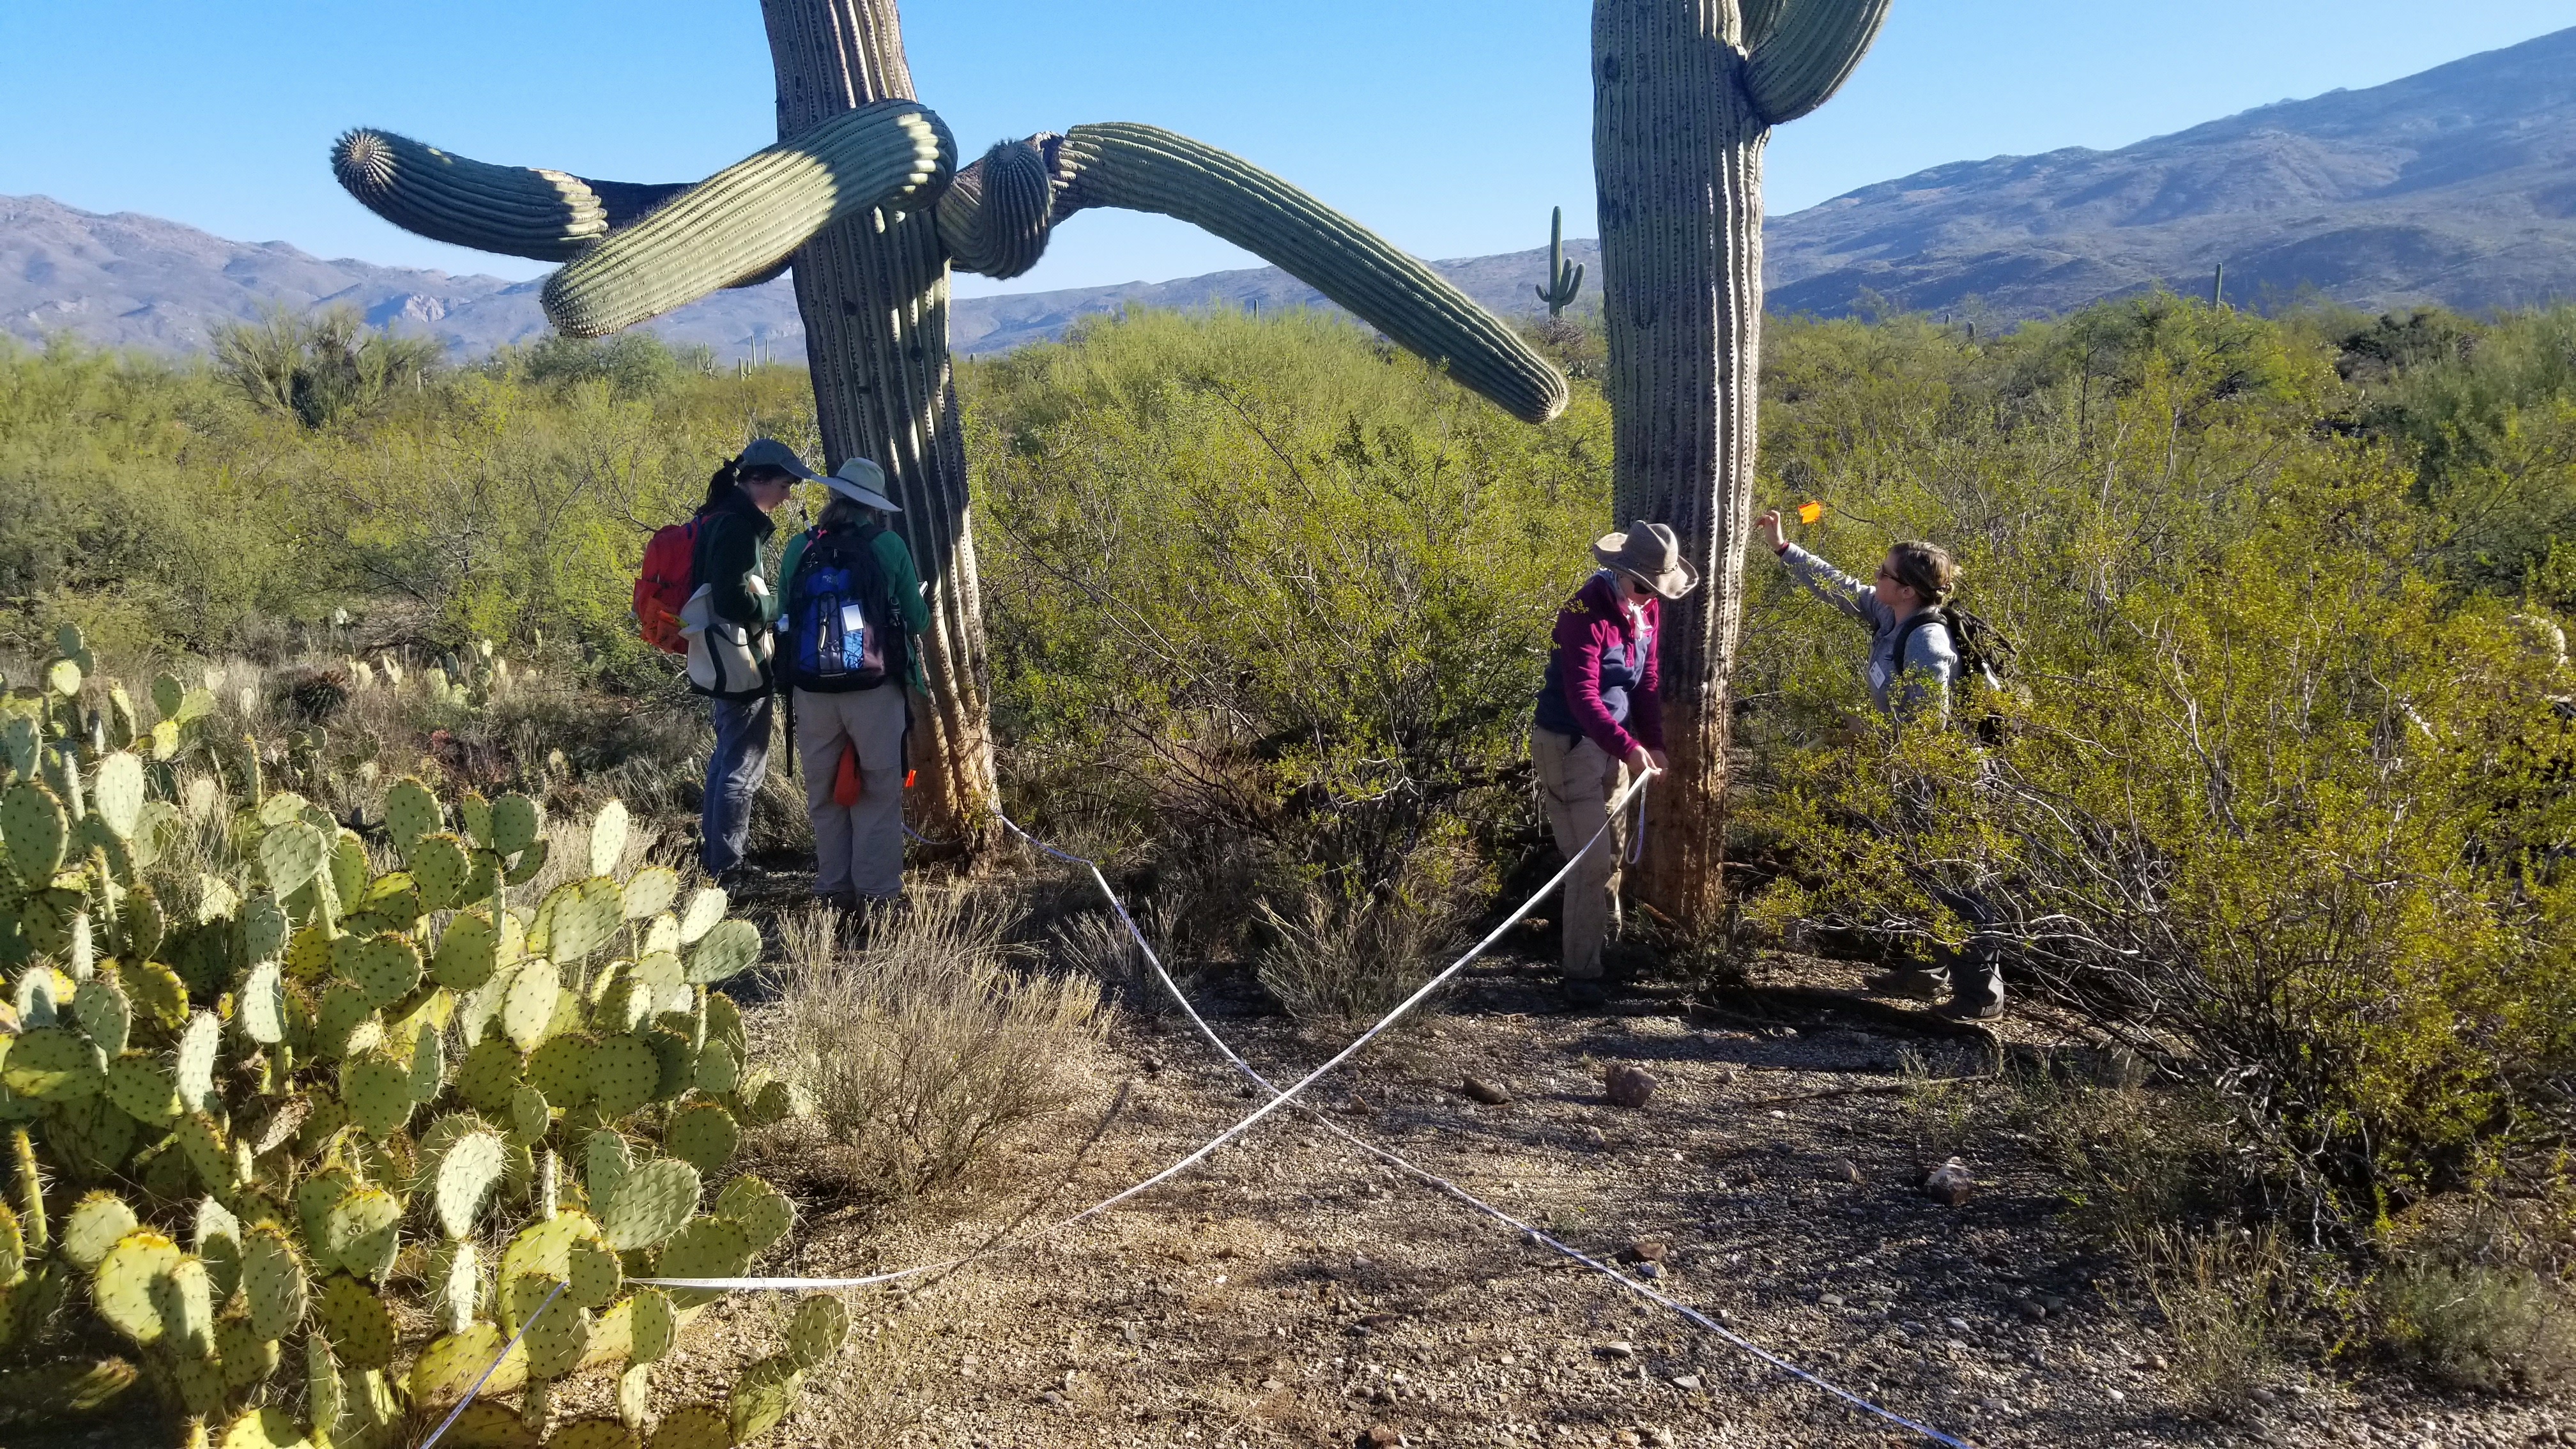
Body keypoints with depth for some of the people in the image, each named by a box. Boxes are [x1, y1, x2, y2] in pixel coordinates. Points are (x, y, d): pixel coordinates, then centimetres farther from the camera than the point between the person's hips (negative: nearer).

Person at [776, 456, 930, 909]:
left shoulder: (798, 549, 4)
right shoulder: (889, 547, -4)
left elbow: (784, 619, 12)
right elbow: (918, 621, 2)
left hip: (811, 690, 3)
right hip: (874, 689, -3)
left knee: (825, 791, 14)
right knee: (880, 790, 6)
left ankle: (833, 885, 20)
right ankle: (877, 889, 7)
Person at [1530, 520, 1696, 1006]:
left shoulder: (1648, 608, 2)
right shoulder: (1586, 614, -25)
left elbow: (1647, 678, 8)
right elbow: (1582, 696, -31)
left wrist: (1652, 742, -2)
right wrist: (1628, 747, -40)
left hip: (1613, 742, 8)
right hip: (1569, 742, -8)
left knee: (1612, 852, 19)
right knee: (1592, 860, -8)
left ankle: (1609, 942, 40)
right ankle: (1582, 973, 2)